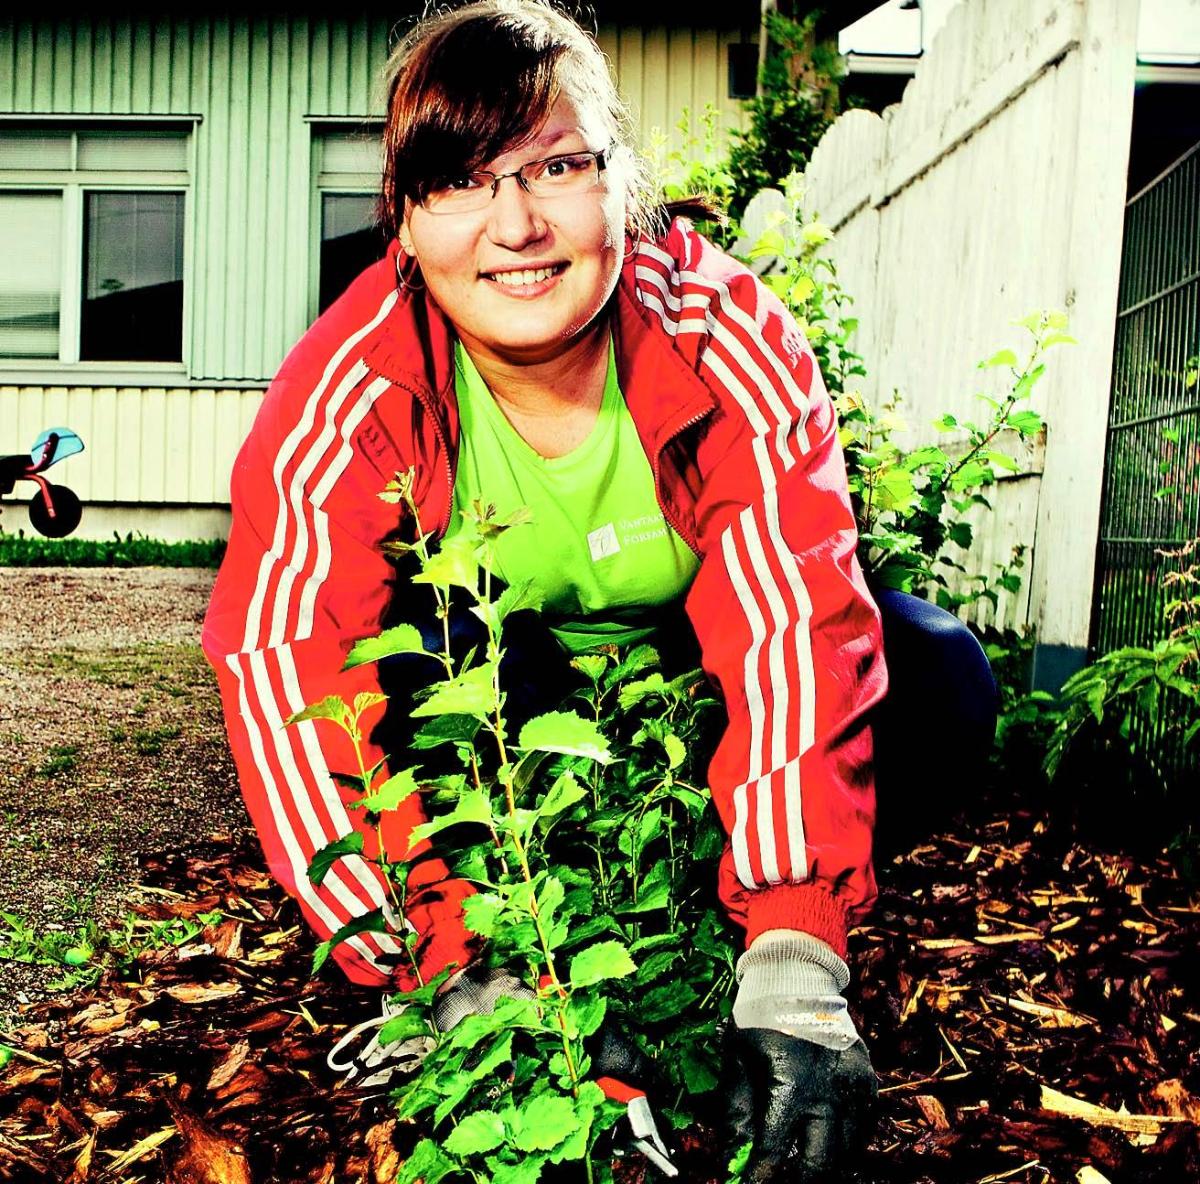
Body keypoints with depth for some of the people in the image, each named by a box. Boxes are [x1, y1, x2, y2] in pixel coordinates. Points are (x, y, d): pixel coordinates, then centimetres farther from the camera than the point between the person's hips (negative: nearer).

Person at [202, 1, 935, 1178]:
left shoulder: (732, 342, -28)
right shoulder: (344, 394, -28)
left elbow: (793, 628, -36)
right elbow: (288, 656, -35)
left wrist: (794, 958, -47)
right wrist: (460, 968, -45)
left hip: (686, 669, 0)